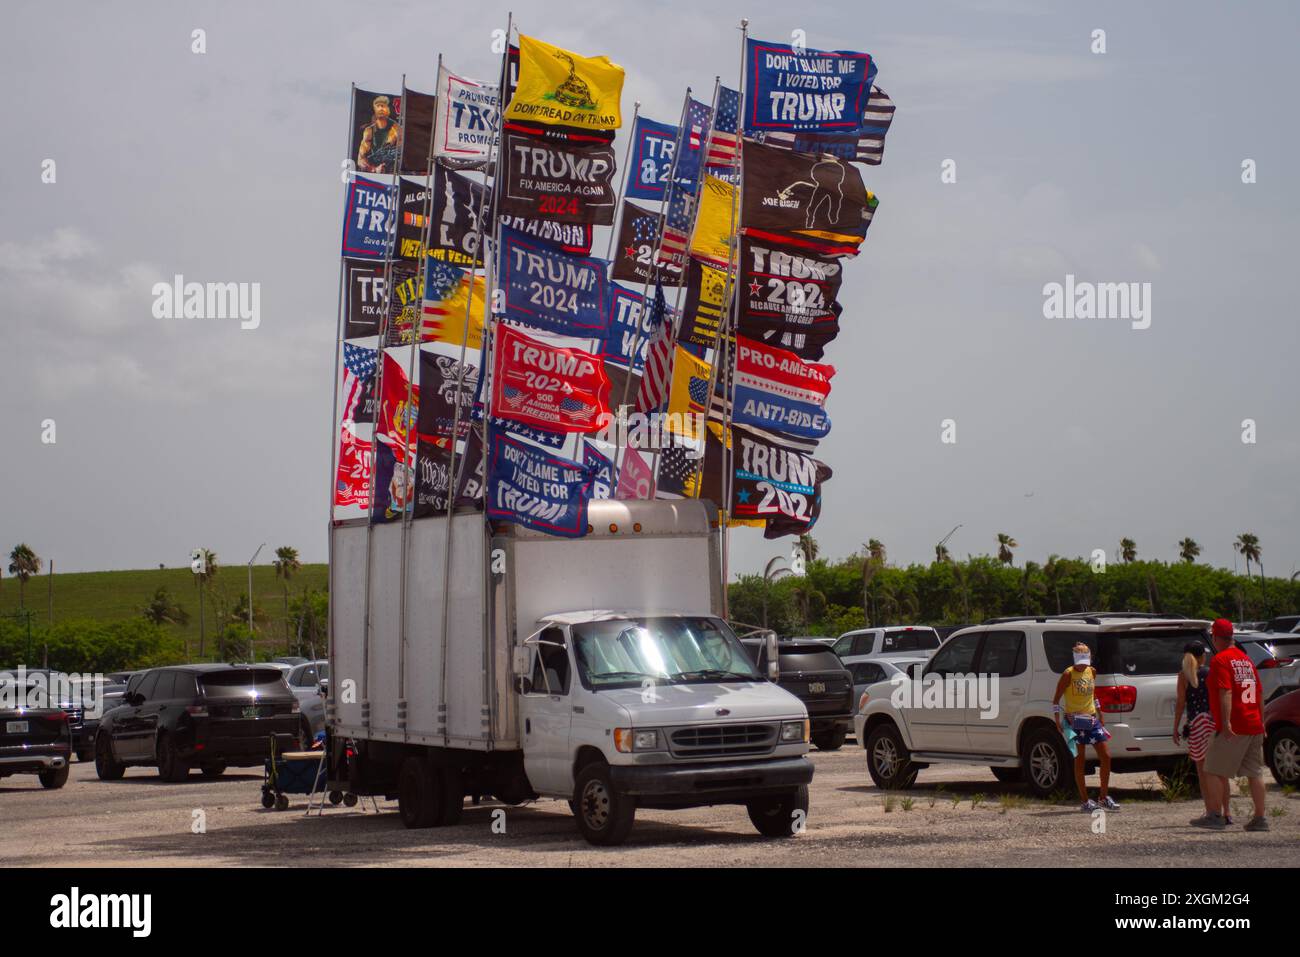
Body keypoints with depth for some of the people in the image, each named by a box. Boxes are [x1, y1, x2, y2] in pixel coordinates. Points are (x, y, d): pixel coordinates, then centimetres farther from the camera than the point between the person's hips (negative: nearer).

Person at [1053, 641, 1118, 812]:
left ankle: (1103, 797, 11)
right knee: (1080, 761, -2)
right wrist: (1057, 720, -16)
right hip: (1075, 720, -6)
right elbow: (1056, 700, -8)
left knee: (1106, 756, 1)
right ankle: (1085, 801, 3)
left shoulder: (1092, 672, 8)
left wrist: (1100, 715, 21)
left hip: (1092, 719, 6)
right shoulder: (1068, 674, -9)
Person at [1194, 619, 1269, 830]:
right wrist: (1261, 722, 25)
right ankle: (1260, 818, 7)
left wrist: (1226, 723, -26)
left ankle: (1215, 816, -2)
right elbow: (1258, 692, 19)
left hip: (1232, 729, -8)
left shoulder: (1220, 660, -8)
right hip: (1254, 725, 8)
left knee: (1213, 772, 0)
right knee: (1255, 773, 8)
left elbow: (1225, 692, -20)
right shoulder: (1246, 659, 16)